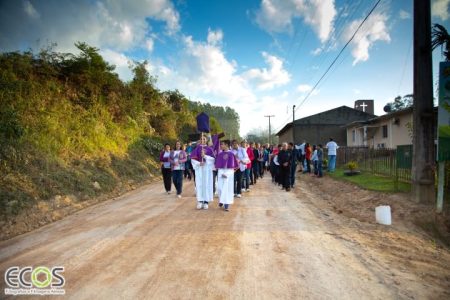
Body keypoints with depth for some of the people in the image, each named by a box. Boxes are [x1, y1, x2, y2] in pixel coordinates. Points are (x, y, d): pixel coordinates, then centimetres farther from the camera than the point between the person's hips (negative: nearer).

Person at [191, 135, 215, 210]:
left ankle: (206, 202, 2)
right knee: (199, 184, -3)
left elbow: (213, 158, -1)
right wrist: (198, 163, -15)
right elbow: (193, 158, 1)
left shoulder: (209, 149, 7)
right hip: (199, 168, 0)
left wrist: (205, 156, -15)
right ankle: (200, 201, 1)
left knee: (207, 184, -2)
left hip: (207, 168, 0)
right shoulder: (197, 148, 7)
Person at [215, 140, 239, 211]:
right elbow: (217, 164, 10)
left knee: (227, 188, 0)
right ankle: (221, 200, 26)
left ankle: (226, 204, 8)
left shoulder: (231, 154, -9)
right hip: (220, 172, 4)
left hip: (229, 172, -4)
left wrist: (226, 173, -14)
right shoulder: (220, 154, 5)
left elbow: (232, 165, -10)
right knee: (220, 187, 4)